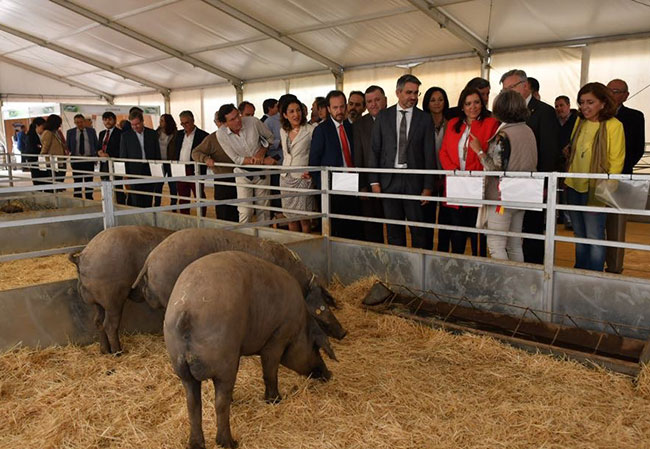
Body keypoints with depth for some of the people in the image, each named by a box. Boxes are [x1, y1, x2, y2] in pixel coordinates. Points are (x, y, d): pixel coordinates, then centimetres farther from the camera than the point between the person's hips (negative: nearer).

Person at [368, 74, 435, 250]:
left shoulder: (424, 119, 3)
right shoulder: (383, 116, 6)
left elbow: (429, 155, 0)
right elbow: (375, 150, 5)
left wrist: (428, 186, -5)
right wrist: (374, 181, -2)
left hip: (414, 181, -1)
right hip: (389, 180, 1)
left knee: (419, 230, 2)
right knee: (394, 230, 8)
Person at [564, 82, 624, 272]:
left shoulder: (613, 125, -11)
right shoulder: (580, 121, 8)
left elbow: (616, 162, -11)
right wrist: (568, 152, 5)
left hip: (594, 190, -6)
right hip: (573, 186, 6)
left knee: (594, 237, -2)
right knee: (580, 236, 16)